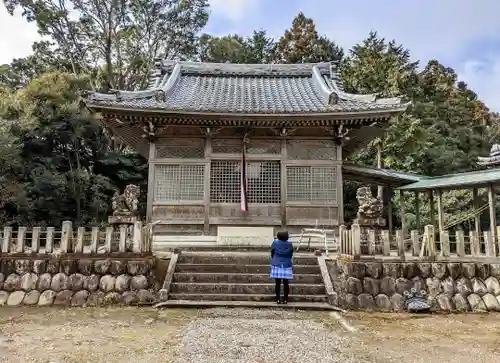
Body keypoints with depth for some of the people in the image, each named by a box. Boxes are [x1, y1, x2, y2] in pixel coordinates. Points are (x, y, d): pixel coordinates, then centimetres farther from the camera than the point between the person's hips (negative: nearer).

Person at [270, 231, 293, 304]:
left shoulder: (275, 243, -5)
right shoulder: (289, 244, -2)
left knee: (278, 283, 2)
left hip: (277, 265, -1)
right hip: (286, 265, 1)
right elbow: (291, 255, 7)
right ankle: (285, 299, 6)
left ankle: (278, 299, 3)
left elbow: (272, 254, 4)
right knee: (285, 283, 4)